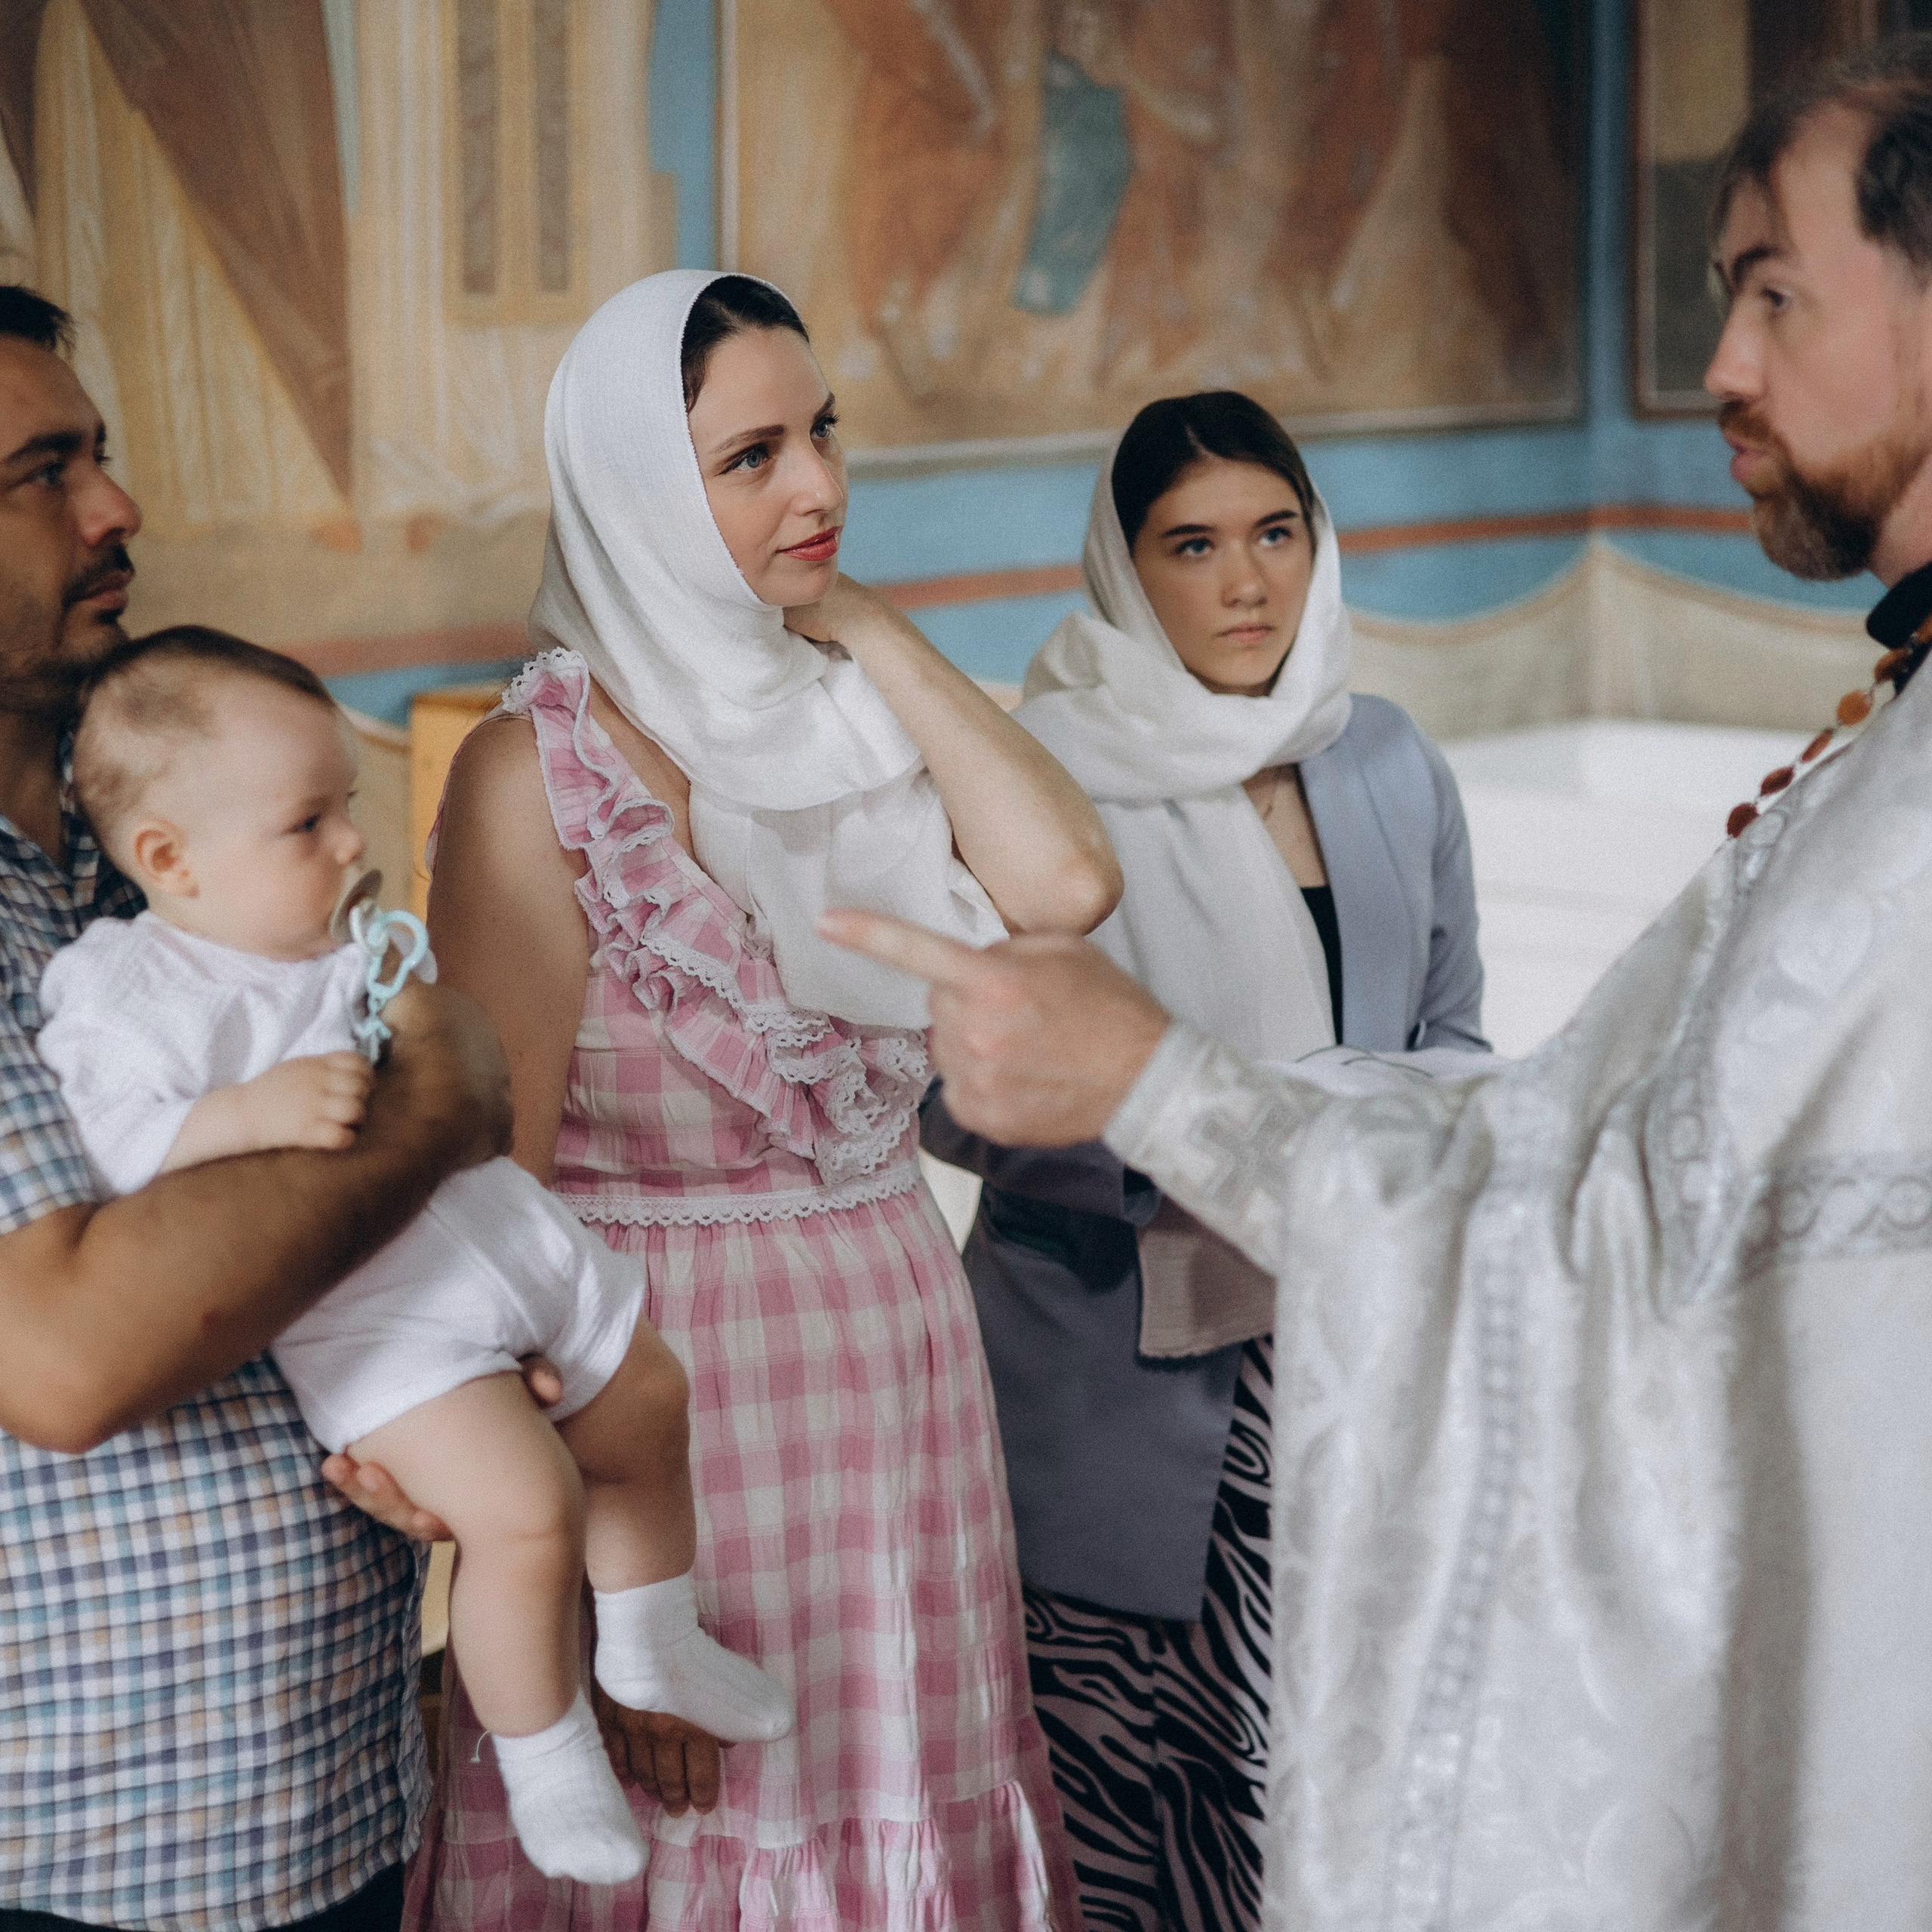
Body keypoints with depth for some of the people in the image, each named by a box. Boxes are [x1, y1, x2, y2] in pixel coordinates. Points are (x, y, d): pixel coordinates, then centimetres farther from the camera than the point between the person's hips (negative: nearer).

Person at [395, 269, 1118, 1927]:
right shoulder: (540, 772, -10)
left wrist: (872, 631, -6)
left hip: (902, 1352, 5)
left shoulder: (847, 720, 7)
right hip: (681, 1397, -5)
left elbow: (1066, 885, -12)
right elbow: (496, 1197, -12)